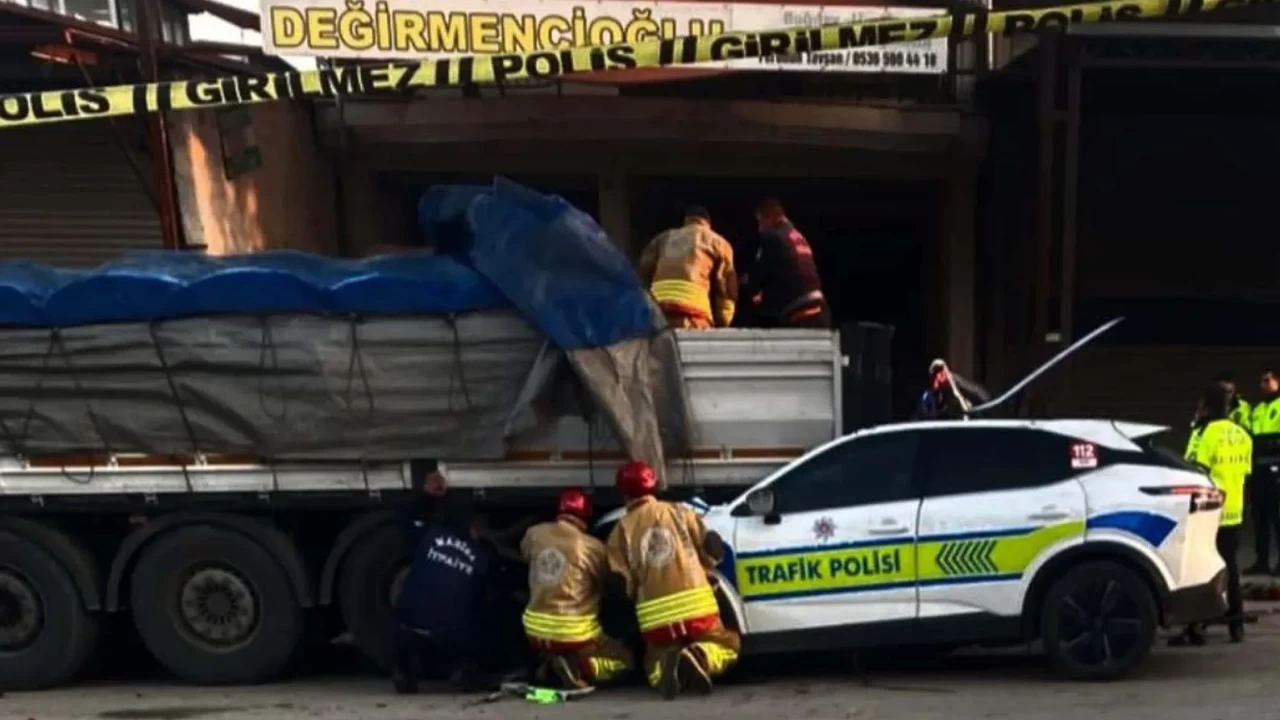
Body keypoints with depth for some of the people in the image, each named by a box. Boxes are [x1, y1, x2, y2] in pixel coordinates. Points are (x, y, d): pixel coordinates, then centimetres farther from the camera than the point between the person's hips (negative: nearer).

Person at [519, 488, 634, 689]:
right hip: (574, 634, -5)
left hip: (536, 631, 6)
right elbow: (606, 586, 6)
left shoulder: (535, 534, -2)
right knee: (624, 659, 14)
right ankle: (577, 668, -10)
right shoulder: (592, 547, -12)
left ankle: (549, 662, 7)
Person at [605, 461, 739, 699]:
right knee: (729, 645, 22)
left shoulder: (622, 529, 3)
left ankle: (665, 668, -14)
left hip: (656, 616, 1)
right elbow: (711, 549, 7)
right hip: (696, 606, -1)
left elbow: (620, 584, 0)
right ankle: (699, 657, -14)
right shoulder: (680, 512, 5)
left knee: (655, 663, 25)